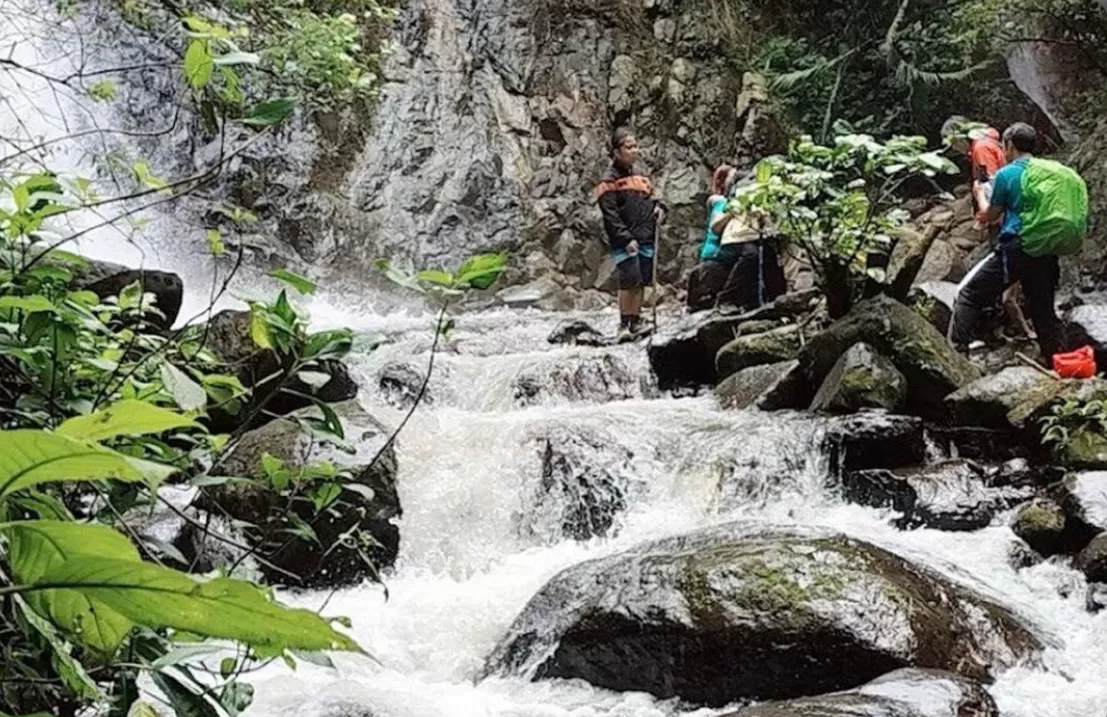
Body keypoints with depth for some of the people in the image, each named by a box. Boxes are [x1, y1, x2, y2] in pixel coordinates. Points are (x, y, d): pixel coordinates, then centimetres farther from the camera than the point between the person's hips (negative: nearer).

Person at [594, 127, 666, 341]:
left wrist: (658, 207, 5)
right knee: (629, 281, -14)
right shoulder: (610, 181, -3)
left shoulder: (641, 179, 19)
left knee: (641, 283, 4)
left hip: (645, 240, 7)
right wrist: (626, 239, -18)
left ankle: (635, 322, 10)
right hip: (624, 243, -7)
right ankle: (624, 325, -9)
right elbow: (610, 215, -10)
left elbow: (649, 202, 29)